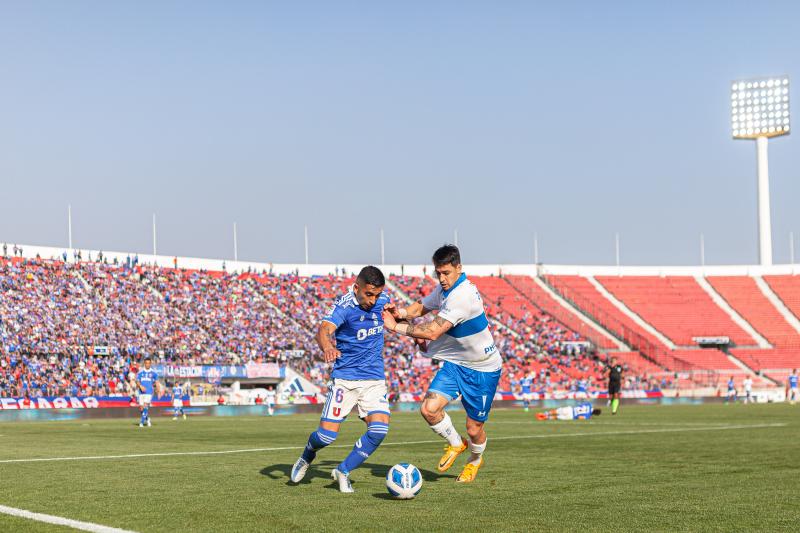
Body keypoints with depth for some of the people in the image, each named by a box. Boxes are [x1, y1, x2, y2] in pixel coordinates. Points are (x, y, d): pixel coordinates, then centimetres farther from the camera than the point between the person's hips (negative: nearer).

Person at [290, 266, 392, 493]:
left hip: (375, 378, 4)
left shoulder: (382, 299, 0)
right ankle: (307, 456, 28)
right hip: (345, 377, -4)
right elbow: (323, 330, -38)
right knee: (327, 435, -9)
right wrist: (327, 348, -59)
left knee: (379, 429, -17)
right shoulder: (344, 306, -18)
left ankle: (343, 471, 4)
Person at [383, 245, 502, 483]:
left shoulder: (463, 295, -29)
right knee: (429, 409, -13)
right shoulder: (445, 289, 0)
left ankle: (474, 460, 37)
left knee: (474, 429, 3)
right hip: (455, 363, 7)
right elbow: (421, 307, 17)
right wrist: (403, 312, -6)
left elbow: (433, 332, -32)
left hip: (483, 369, -7)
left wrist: (396, 327, -24)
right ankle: (455, 444, 15)